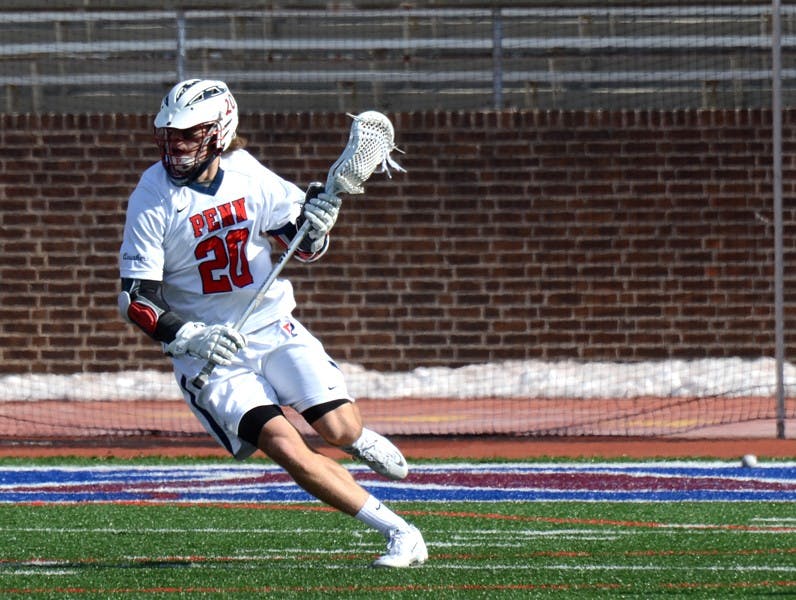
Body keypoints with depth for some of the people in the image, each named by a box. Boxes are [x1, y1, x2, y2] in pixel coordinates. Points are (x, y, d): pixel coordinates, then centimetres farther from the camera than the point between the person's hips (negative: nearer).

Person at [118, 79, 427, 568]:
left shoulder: (248, 176, -4)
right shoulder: (153, 197, -12)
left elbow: (306, 249, 8)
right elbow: (136, 299, -12)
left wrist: (317, 223, -15)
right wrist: (188, 337, -27)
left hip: (273, 328, 3)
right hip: (209, 352, -2)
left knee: (339, 430, -13)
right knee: (285, 447, -22)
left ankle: (358, 437, 27)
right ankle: (398, 532, -16)